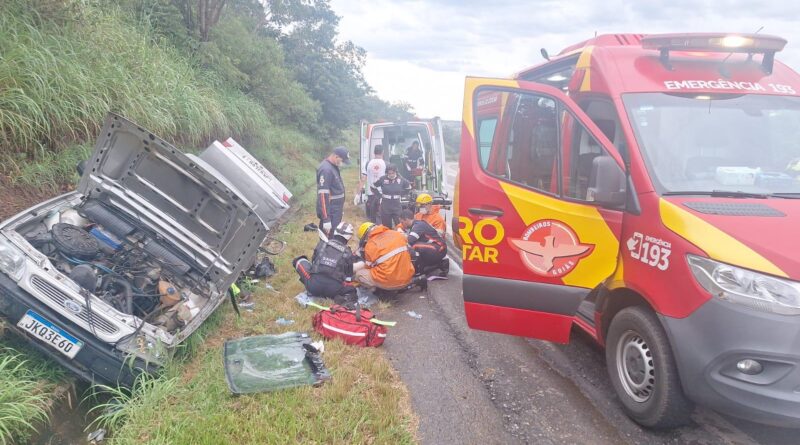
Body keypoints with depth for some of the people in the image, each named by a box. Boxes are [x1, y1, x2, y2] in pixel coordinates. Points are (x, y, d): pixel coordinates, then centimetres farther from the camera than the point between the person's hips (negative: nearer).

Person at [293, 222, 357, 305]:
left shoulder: (322, 243, 11)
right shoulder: (348, 253, 9)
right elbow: (349, 275, 17)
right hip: (333, 291, -3)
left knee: (301, 261, 24)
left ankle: (309, 285, 16)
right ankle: (345, 296, -7)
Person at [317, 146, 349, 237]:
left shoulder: (333, 166, 11)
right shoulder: (326, 169, -21)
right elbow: (323, 195, -26)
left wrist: (341, 208, 26)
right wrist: (326, 219, -29)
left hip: (336, 211, 10)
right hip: (330, 213, -10)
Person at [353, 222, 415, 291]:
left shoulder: (370, 245, -8)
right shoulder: (397, 234, 4)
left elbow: (369, 266, 3)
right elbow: (408, 253, 16)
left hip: (388, 282, -5)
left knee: (359, 273, 10)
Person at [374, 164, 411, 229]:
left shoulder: (401, 179, -5)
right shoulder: (383, 179, -9)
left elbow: (408, 187, 13)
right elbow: (374, 186, 8)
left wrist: (401, 194, 8)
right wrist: (381, 193, 6)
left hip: (397, 205, 0)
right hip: (385, 205, 0)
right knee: (386, 226, 8)